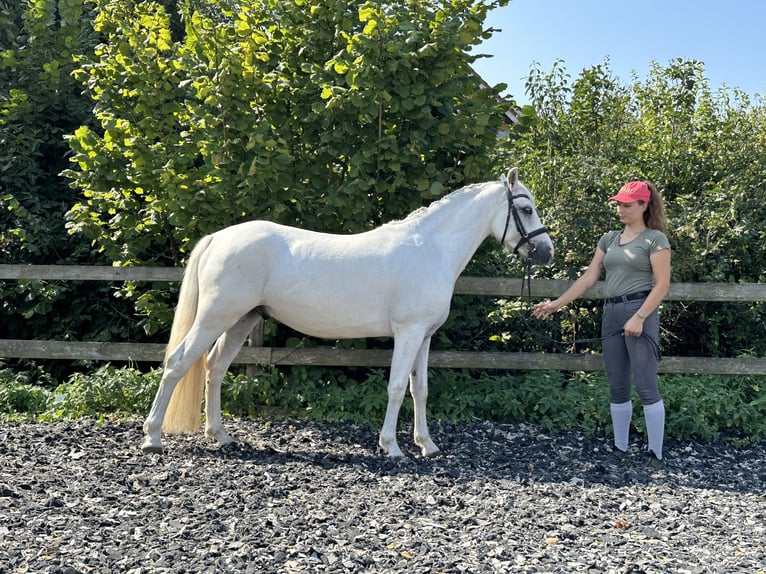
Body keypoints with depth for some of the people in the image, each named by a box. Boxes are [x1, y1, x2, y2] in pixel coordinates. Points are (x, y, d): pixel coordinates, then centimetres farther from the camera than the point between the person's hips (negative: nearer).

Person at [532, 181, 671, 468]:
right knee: (617, 387, 10)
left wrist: (639, 317, -19)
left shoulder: (655, 239, -3)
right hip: (611, 313, 6)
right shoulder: (609, 239, 14)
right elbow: (589, 277, 12)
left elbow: (662, 284, -10)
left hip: (640, 311, -6)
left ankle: (656, 452, 3)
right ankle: (620, 447, 20)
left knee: (646, 387, -5)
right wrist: (557, 303, 5)